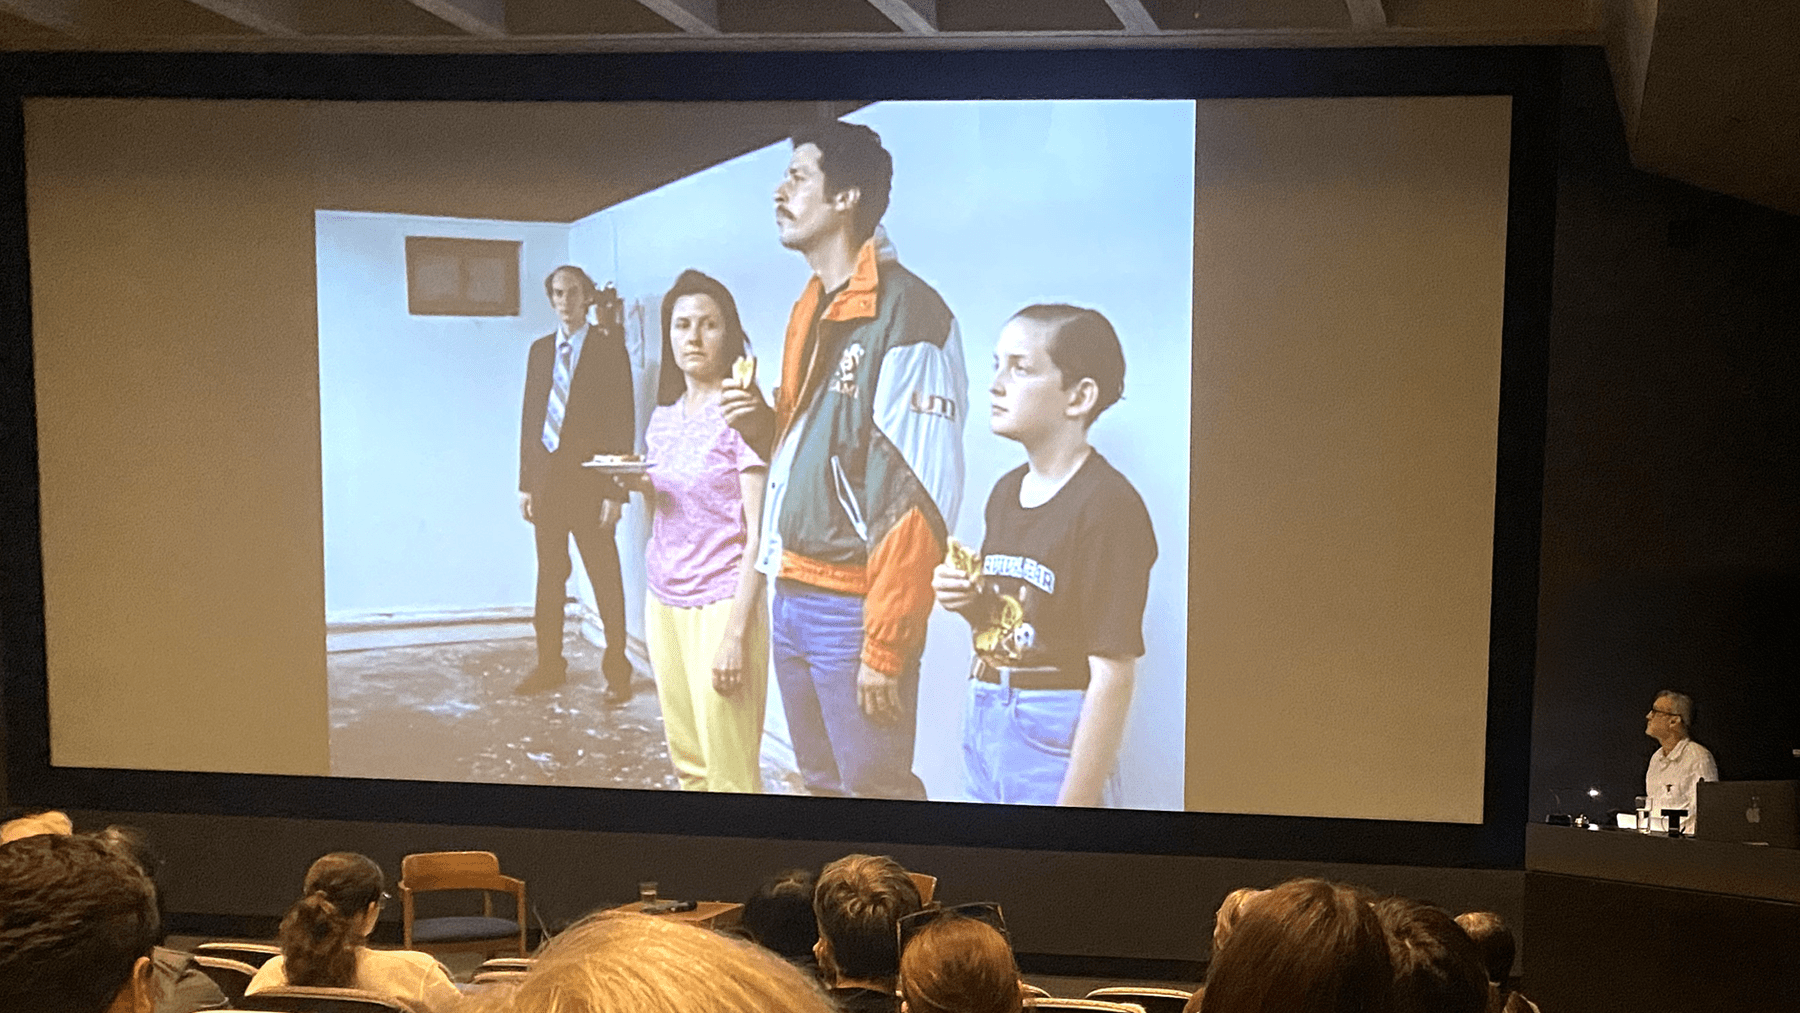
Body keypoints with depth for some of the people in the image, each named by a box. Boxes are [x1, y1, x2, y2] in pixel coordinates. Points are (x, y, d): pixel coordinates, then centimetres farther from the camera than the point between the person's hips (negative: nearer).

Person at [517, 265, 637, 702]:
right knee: (549, 576, 11)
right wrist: (525, 482, 7)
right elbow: (530, 418, 13)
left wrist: (616, 491, -12)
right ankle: (549, 664, 20)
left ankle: (616, 669, 8)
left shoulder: (609, 349, -3)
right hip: (546, 480, 5)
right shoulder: (540, 350, 12)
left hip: (590, 482, -5)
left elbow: (623, 421, -6)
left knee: (605, 579, 0)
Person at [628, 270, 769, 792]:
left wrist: (736, 634, -18)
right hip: (663, 599, 6)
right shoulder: (663, 417, 11)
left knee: (729, 772, -4)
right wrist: (638, 484, -1)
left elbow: (759, 532, -12)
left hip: (721, 605, -6)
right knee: (687, 760, 10)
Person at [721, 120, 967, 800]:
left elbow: (918, 493, -20)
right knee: (820, 783, 17)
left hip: (853, 608, -9)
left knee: (874, 786, -1)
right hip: (791, 594, 9)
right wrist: (763, 424, 2)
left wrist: (886, 647, -21)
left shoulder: (905, 312, -15)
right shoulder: (810, 310, 14)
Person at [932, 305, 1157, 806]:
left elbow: (1112, 675, -17)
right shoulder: (1006, 492, 9)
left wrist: (1076, 799, -19)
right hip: (982, 721, 7)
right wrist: (970, 604, 0)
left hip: (1054, 732, -7)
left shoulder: (1108, 504, -15)